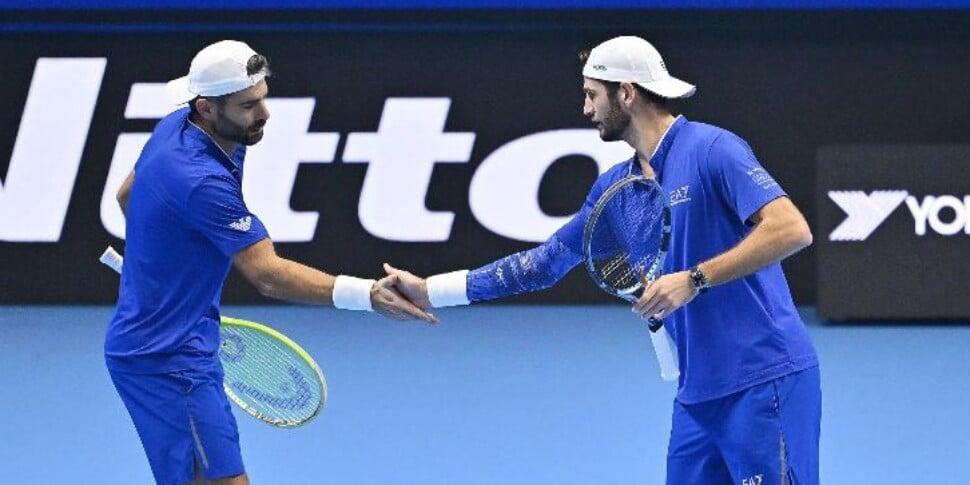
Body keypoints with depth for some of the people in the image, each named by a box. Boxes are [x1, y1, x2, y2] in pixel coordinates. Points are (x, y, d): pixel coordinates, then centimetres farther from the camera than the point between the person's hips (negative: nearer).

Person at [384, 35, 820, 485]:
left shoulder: (712, 150, -11)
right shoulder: (616, 186, 14)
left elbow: (791, 229, -20)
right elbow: (547, 261, 20)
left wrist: (695, 280, -23)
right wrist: (430, 291, 18)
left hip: (763, 383, -8)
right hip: (698, 393, 8)